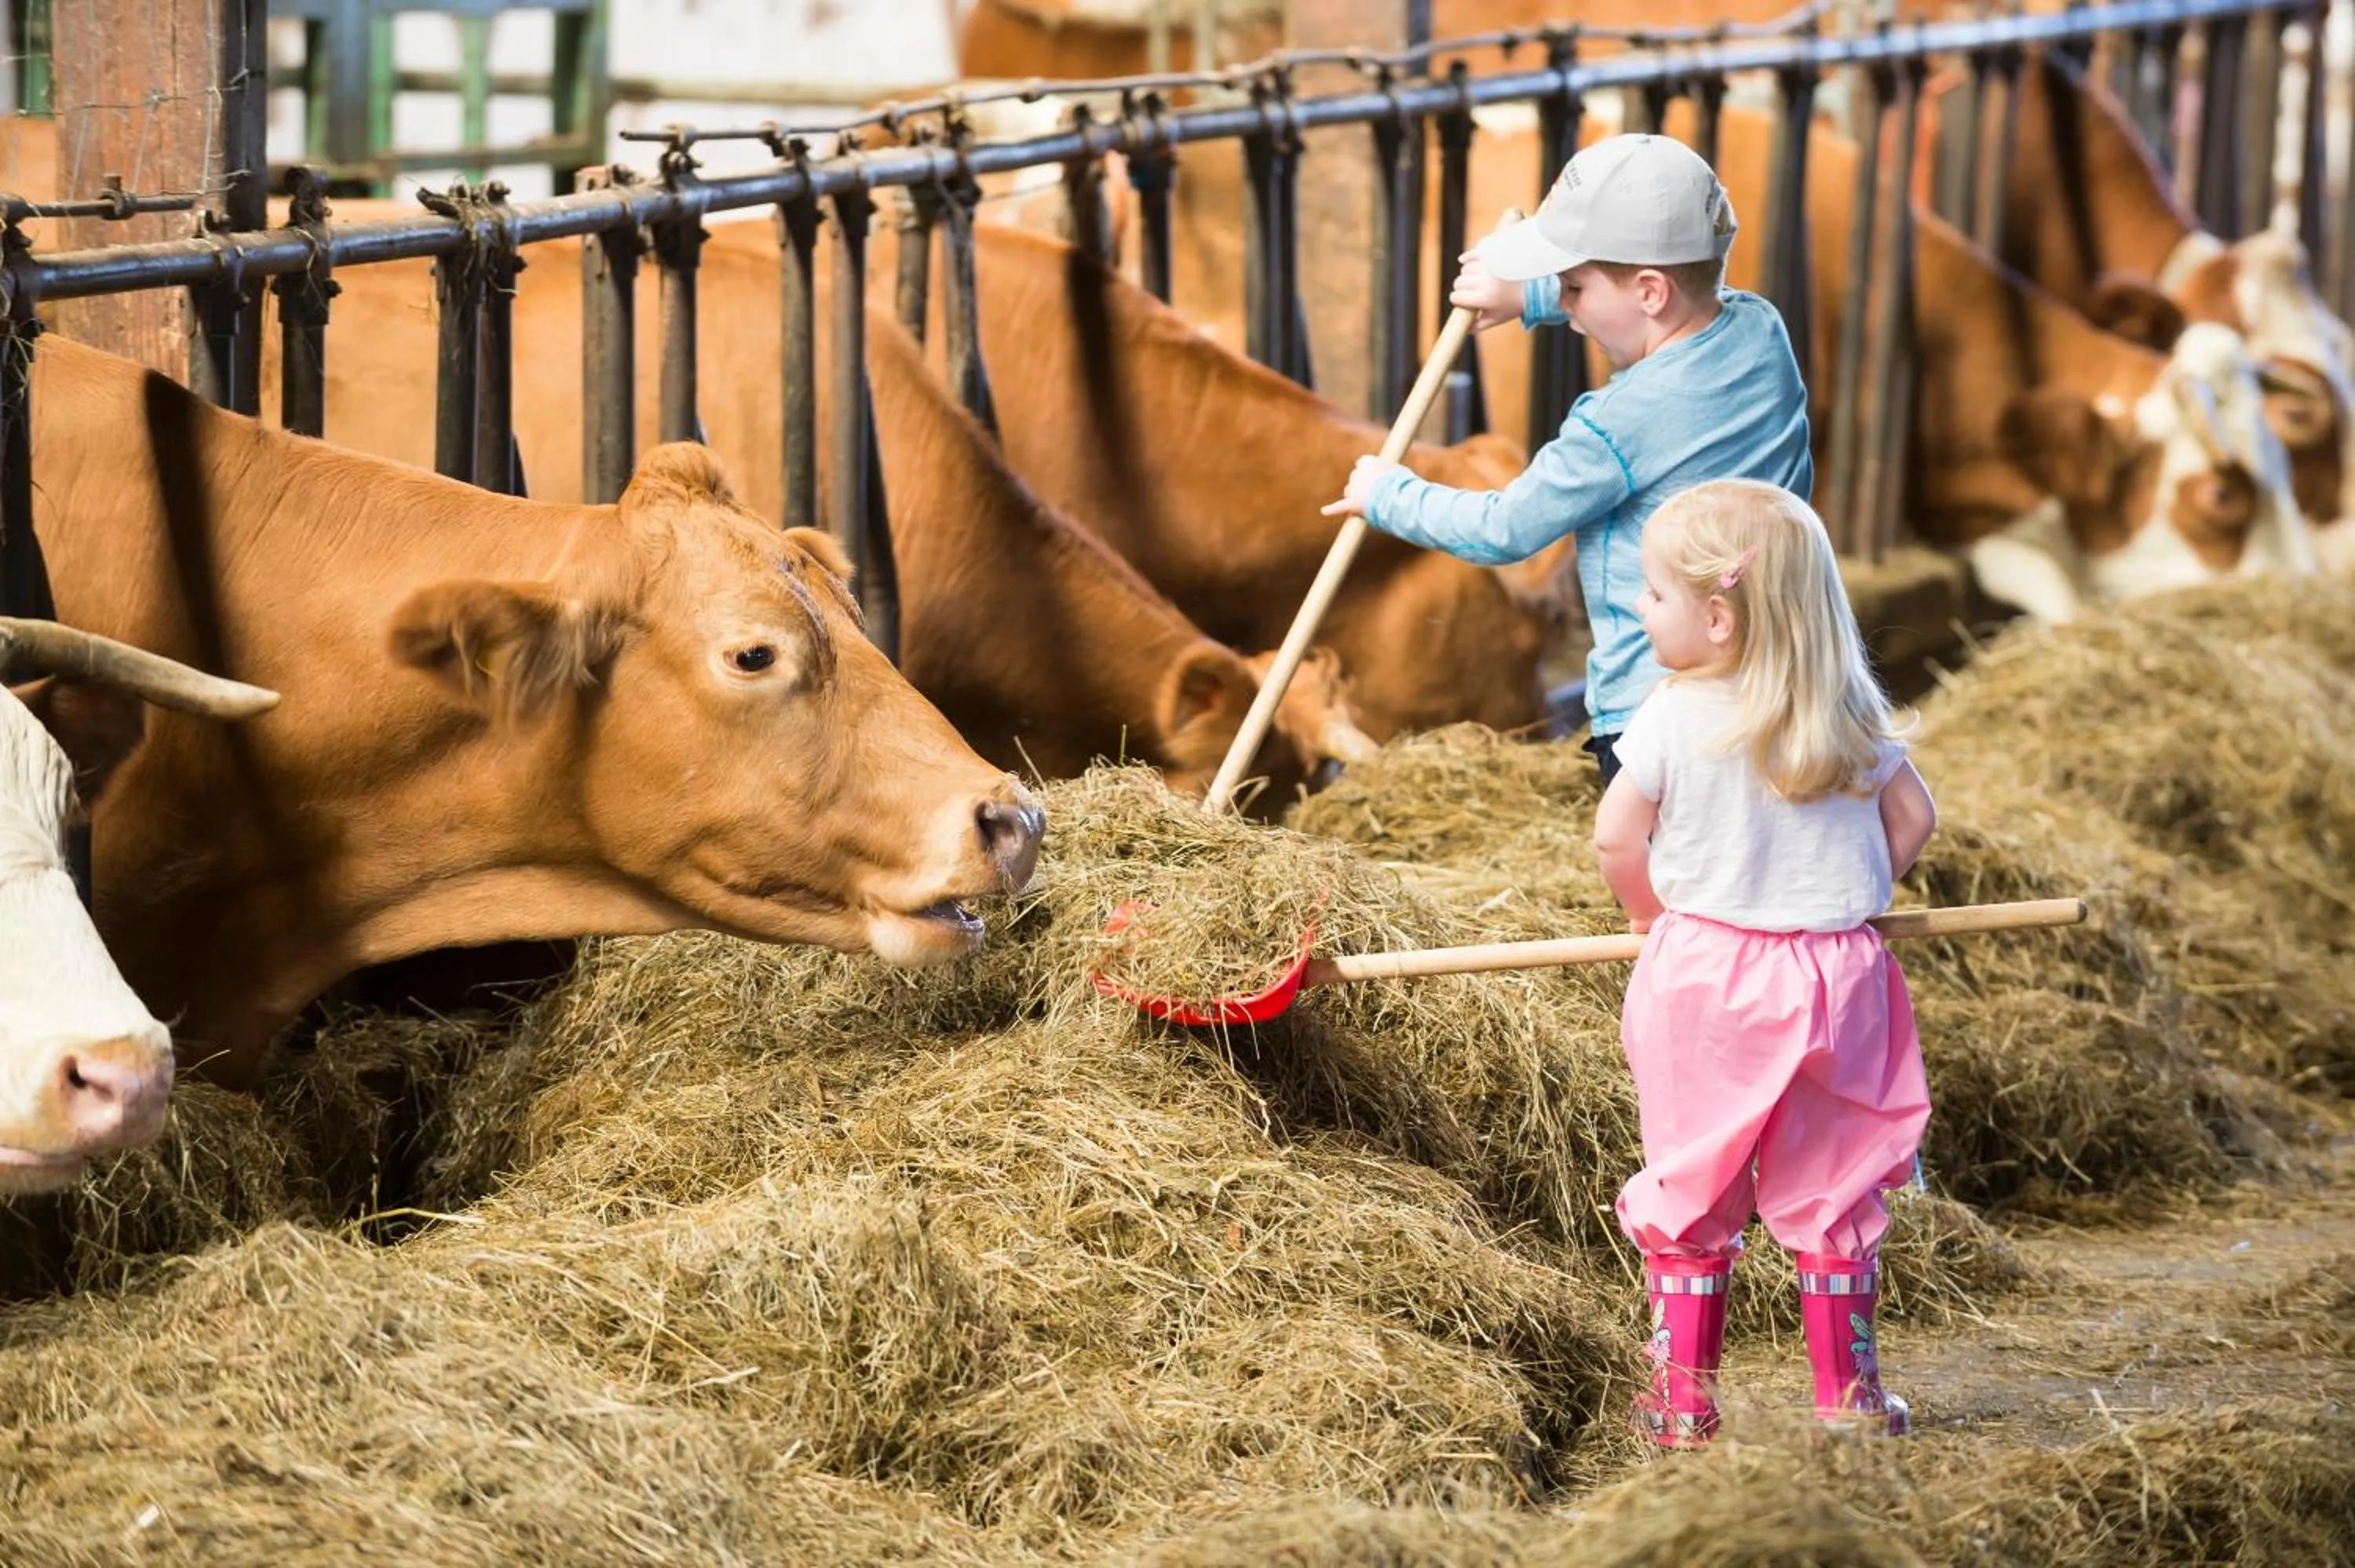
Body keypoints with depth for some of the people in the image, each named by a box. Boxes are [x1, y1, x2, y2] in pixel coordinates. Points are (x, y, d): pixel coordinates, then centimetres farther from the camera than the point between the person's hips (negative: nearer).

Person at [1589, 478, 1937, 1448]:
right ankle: (1845, 1387, 17)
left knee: (1688, 1182, 8)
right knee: (1830, 1188, 12)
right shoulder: (1848, 716, 0)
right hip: (1831, 972, 2)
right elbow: (1913, 819, 5)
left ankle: (1683, 1393, 10)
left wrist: (1652, 914, 10)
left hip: (1701, 970, -2)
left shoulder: (1673, 720, -10)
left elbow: (1616, 837, -9)